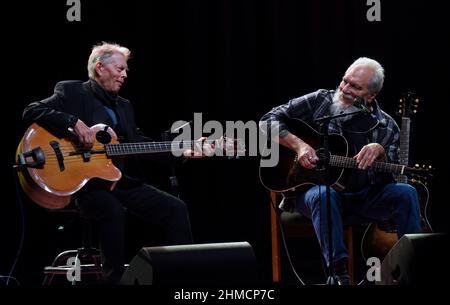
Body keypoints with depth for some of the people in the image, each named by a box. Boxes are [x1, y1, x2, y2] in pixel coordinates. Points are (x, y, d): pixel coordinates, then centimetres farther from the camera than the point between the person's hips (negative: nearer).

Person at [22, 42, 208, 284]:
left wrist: (182, 151, 1)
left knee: (176, 209, -8)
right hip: (84, 182, -7)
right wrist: (74, 123, -21)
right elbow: (31, 111, -8)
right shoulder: (72, 92, 2)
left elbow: (140, 144, 14)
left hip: (123, 182, 7)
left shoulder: (124, 106, 22)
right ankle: (114, 278, -24)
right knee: (114, 211, -36)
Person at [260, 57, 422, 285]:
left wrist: (379, 151, -24)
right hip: (312, 188, -2)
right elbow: (270, 121, -2)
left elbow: (391, 175, -2)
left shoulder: (386, 127, 4)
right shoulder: (319, 102, -1)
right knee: (324, 195, -38)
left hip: (363, 196, 2)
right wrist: (299, 145, -18)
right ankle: (340, 274, -40)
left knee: (406, 193, -22)